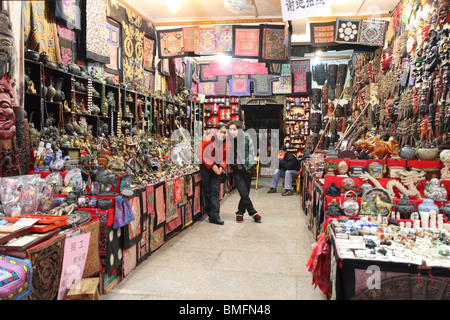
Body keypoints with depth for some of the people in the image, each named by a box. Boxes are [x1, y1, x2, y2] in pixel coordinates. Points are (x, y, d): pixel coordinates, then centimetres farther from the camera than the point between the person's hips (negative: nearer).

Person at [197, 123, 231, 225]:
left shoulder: (227, 144, -4)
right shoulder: (207, 140, -14)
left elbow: (226, 158, 7)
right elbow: (201, 155, -10)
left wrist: (221, 167, -12)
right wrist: (212, 166, -13)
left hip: (218, 168, 2)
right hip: (206, 167, -1)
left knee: (216, 191, -4)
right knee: (207, 190, 3)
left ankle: (214, 216, -5)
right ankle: (211, 211, 17)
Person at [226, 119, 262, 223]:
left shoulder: (246, 138, -7)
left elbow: (252, 153, -1)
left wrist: (248, 165, -10)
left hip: (247, 169, 1)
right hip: (236, 170, -1)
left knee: (245, 193, 6)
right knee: (244, 193, -8)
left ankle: (240, 213, 26)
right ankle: (253, 213, 11)